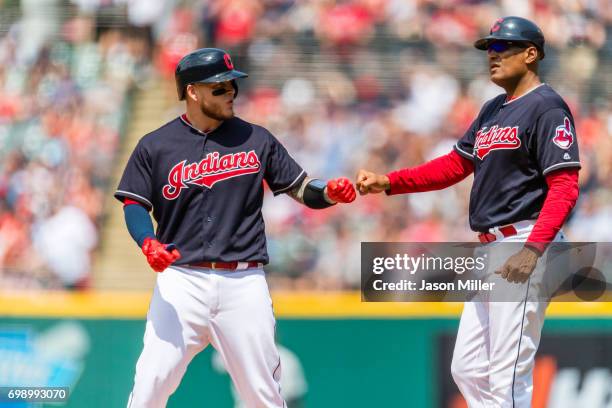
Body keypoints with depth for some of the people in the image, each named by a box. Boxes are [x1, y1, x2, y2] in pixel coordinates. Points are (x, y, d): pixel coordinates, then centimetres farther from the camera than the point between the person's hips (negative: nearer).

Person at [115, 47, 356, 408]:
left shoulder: (255, 139, 8)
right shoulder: (156, 146, 4)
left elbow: (301, 188, 10)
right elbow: (134, 203, 3)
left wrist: (330, 192, -12)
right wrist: (148, 243, -17)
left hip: (244, 282, 1)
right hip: (182, 280, -1)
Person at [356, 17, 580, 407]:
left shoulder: (546, 107, -10)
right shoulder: (493, 110, 19)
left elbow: (564, 186, -18)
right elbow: (455, 165, 21)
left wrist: (532, 250, -28)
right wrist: (388, 182, 10)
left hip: (524, 241, -10)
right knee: (467, 368, 12)